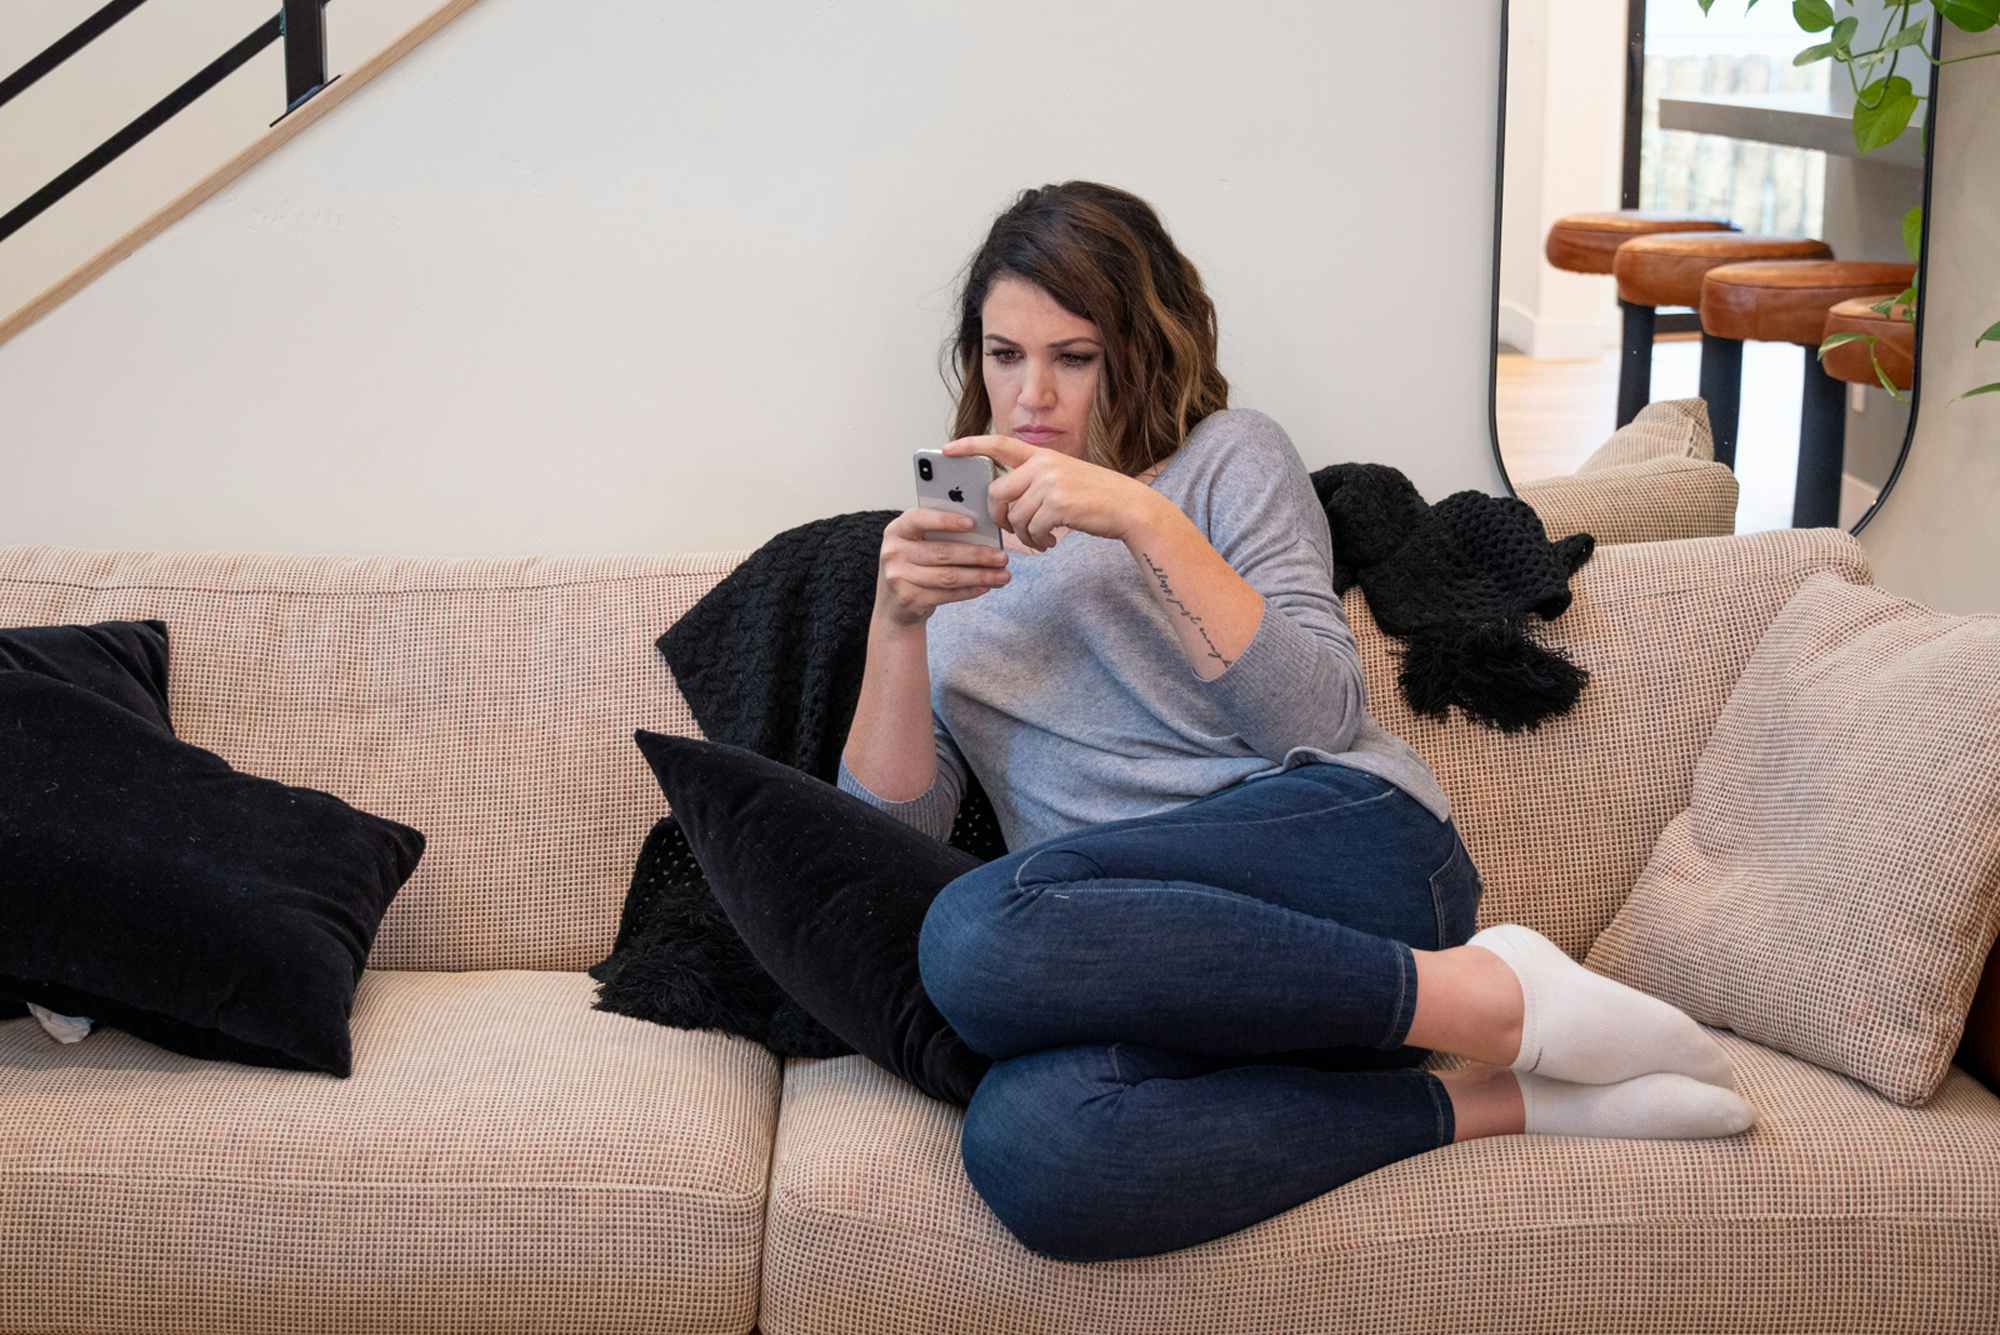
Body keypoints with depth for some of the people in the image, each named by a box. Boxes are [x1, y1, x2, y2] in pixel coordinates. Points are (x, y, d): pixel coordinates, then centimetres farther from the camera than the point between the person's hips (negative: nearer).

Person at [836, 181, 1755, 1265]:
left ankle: (1488, 995, -22)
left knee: (980, 928, -34)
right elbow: (890, 832, 11)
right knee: (1025, 1145, -35)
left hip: (1342, 841, -3)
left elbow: (1319, 718, -3)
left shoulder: (1228, 456, 14)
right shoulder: (960, 561, 24)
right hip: (1147, 956, 3)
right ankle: (1495, 1104, -22)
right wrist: (896, 623, -4)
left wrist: (1146, 520, -10)